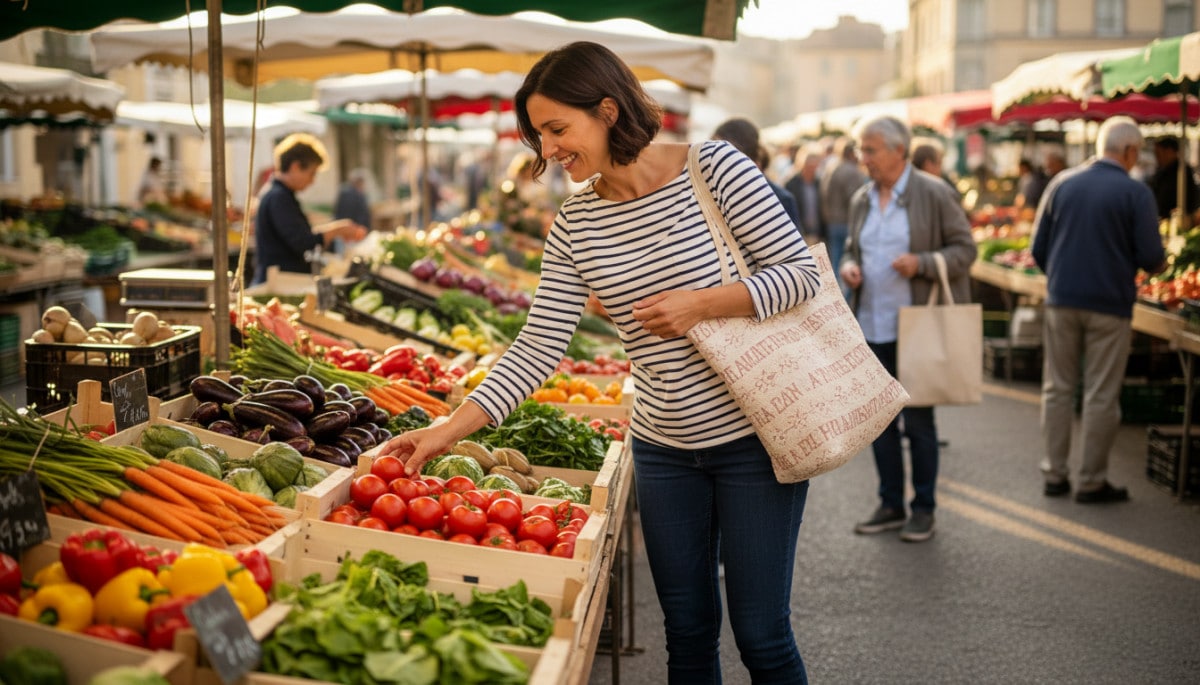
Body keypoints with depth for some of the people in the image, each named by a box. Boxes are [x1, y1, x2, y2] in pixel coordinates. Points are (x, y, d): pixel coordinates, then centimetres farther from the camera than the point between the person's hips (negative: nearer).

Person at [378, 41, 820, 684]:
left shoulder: (715, 167, -10)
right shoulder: (574, 225, 1)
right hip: (662, 449, 4)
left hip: (754, 436, -4)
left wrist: (701, 303, -22)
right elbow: (537, 348, -2)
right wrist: (447, 430, -11)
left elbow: (801, 271, -9)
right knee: (687, 632, 12)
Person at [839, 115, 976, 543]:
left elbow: (965, 249, -5)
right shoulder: (861, 200, 10)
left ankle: (924, 508, 14)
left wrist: (922, 263, -21)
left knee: (918, 420, 2)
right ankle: (891, 505, 22)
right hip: (872, 326, 6)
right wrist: (848, 267, 0)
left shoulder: (934, 194, -7)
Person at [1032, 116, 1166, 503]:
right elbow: (1151, 259, -11)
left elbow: (1038, 248, 6)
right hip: (1109, 305, -3)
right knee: (1101, 396, 4)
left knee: (1057, 389, 12)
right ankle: (1092, 481, 10)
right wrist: (1158, 264, 12)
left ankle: (1054, 474, 17)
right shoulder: (1135, 193, -8)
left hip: (1061, 301, 4)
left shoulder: (1062, 184, 3)